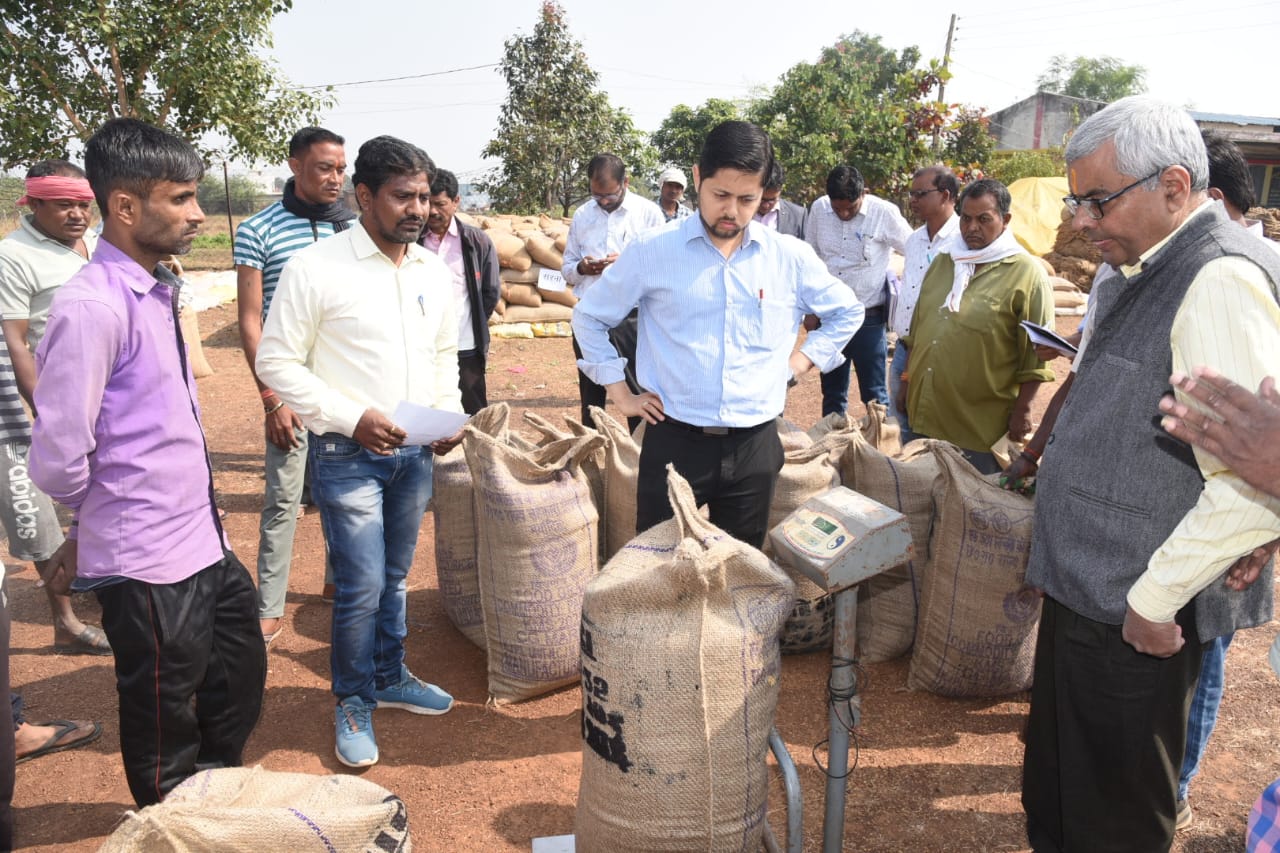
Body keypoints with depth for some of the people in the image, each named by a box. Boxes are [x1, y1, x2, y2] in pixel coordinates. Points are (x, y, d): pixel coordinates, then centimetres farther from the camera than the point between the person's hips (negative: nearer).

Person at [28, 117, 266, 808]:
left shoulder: (156, 291, 6)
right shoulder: (92, 306, -21)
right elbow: (58, 460, -21)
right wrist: (100, 522, -2)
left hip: (203, 542, 8)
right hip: (148, 565, -8)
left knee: (239, 679, 24)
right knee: (163, 721, 13)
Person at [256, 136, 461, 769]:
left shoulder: (435, 273, 6)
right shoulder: (315, 268, -12)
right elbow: (277, 361, -11)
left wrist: (449, 413, 0)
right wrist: (352, 418, -18)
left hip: (413, 454, 5)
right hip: (347, 455, -5)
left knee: (394, 577, 18)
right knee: (361, 586, -3)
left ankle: (390, 676, 38)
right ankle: (354, 703, 20)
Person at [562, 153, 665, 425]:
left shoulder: (649, 213, -3)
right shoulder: (581, 215, 8)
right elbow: (566, 268, 13)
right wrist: (581, 268, -10)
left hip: (631, 317, -4)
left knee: (637, 393, 3)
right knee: (590, 395, 15)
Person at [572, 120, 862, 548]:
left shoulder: (791, 257, 1)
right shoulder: (652, 251, -4)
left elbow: (847, 312, 19)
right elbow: (589, 317, 8)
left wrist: (801, 361, 6)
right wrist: (620, 394, 3)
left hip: (754, 445, 2)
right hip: (674, 442, -2)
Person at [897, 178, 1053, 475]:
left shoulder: (1027, 274, -8)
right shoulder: (942, 260, 10)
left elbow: (1036, 354, -9)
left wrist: (1022, 410, -11)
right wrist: (907, 381, 15)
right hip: (925, 416, 6)